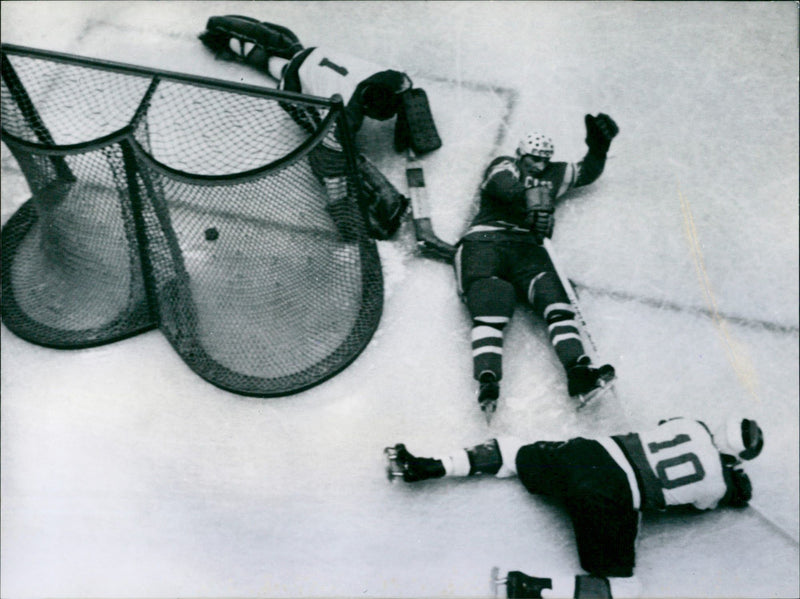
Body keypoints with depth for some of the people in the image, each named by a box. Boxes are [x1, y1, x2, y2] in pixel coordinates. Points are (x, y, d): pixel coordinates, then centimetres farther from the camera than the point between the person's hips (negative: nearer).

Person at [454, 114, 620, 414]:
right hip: (485, 242, -4)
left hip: (528, 251, 4)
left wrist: (598, 145, 30)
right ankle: (487, 383, -41)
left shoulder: (552, 176, 34)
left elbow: (587, 172, 44)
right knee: (490, 310, -26)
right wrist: (530, 197, -19)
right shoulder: (503, 166, 18)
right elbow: (504, 187, -6)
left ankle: (579, 374, -36)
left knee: (556, 304, -21)